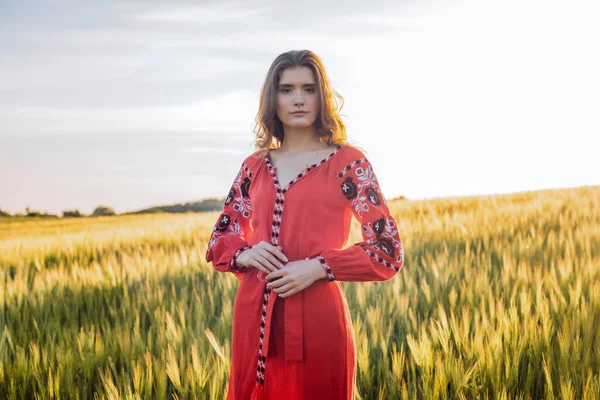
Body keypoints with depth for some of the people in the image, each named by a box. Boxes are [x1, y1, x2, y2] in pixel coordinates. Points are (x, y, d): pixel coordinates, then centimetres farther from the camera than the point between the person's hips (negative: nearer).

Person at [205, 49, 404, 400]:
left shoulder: (348, 161, -1)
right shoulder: (255, 166, 10)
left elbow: (388, 253, -5)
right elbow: (218, 242, 18)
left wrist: (318, 267, -16)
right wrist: (245, 255, -5)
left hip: (317, 319, -3)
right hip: (255, 319, 4)